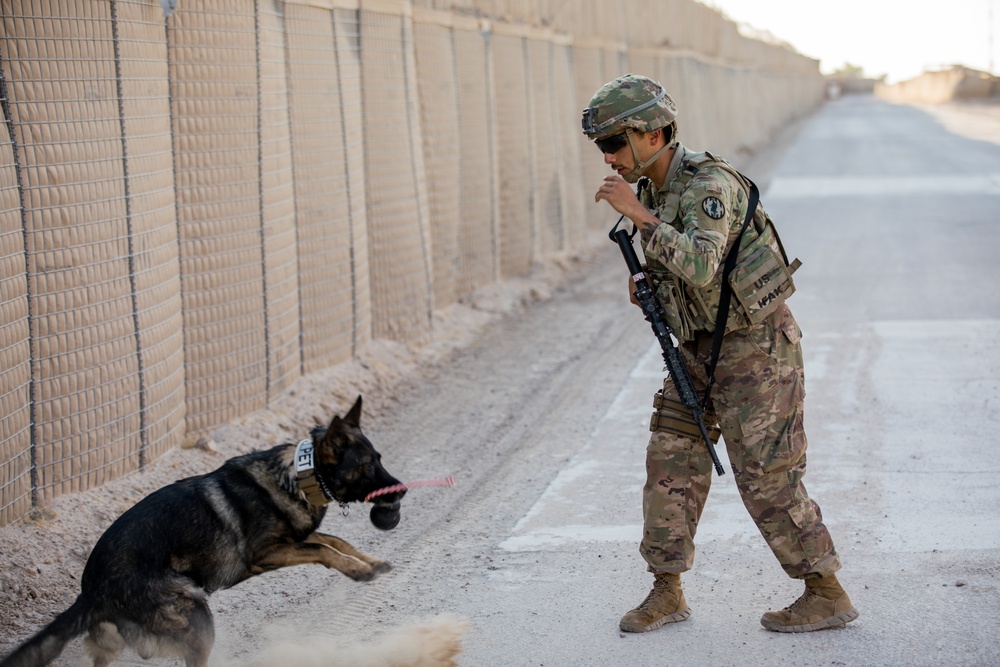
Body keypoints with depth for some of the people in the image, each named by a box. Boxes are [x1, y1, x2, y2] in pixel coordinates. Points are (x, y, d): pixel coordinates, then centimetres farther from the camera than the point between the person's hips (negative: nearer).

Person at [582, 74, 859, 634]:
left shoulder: (709, 184, -24)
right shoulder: (652, 188, 4)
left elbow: (700, 266, -39)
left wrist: (639, 215, -38)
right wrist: (648, 283, 0)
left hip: (756, 346, -9)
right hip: (699, 348, 9)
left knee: (766, 480, -4)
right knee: (672, 462, 6)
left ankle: (828, 594, 7)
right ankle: (667, 593, 15)